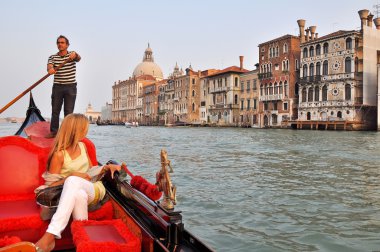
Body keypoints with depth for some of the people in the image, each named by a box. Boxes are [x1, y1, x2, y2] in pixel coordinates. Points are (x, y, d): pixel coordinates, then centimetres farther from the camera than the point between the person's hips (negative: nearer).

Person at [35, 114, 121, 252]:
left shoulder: (82, 146, 12)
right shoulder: (59, 154, -7)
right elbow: (51, 185, -6)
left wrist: (107, 166, 7)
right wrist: (70, 176, -21)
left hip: (93, 189, 3)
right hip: (69, 193, -3)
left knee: (73, 181, -36)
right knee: (79, 194, -43)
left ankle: (49, 236, -44)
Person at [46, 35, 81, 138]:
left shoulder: (72, 54, 4)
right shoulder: (53, 57, 8)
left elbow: (78, 58, -18)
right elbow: (49, 65, -12)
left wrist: (75, 55, -44)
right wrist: (50, 69, -37)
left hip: (70, 87, -2)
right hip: (57, 87, 2)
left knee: (69, 111, 0)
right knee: (55, 110, 4)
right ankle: (53, 131, 12)